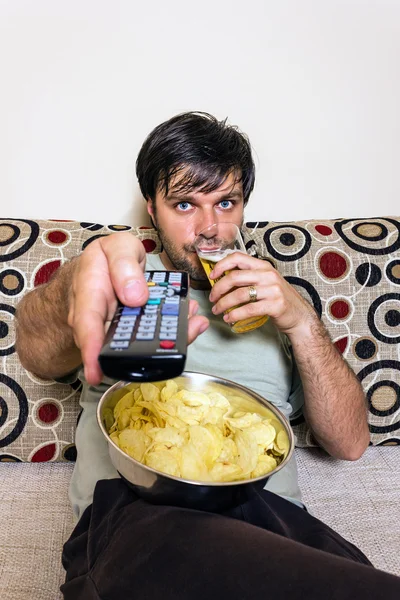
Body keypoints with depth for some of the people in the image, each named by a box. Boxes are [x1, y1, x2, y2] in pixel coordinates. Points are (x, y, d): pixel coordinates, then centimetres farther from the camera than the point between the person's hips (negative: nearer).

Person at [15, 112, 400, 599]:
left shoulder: (274, 298, 19)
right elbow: (38, 352, -11)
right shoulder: (127, 281, 13)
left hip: (271, 513, 4)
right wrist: (79, 283, -35)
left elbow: (350, 442, 12)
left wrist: (302, 322, -4)